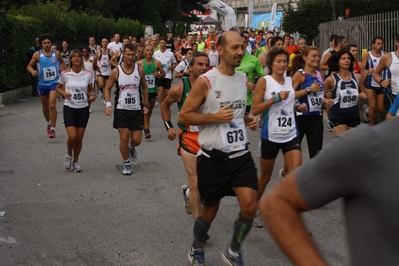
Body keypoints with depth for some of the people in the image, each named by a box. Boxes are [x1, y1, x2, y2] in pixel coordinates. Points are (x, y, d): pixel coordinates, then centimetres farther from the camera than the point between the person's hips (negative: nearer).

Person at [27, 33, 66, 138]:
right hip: (42, 83, 2)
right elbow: (29, 66, 3)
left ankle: (52, 129, -15)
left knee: (52, 104, -18)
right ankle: (49, 123, 42)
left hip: (54, 82, -2)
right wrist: (32, 71, -18)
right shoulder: (37, 54, -3)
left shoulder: (56, 53, 0)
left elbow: (62, 62, 20)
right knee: (45, 106, 16)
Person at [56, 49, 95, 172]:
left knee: (79, 138, 6)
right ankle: (69, 155, 16)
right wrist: (64, 93, -12)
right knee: (72, 136, -14)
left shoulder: (88, 74, -2)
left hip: (83, 108, 2)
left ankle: (75, 161, 25)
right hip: (69, 108, -2)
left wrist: (91, 96, -11)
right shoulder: (65, 74, -5)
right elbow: (58, 87, 9)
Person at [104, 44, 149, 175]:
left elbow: (145, 87, 11)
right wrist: (108, 104, -10)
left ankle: (131, 148, 38)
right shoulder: (116, 71, -6)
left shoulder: (140, 70, -1)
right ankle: (126, 164, 15)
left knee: (136, 140, 1)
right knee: (124, 138, -3)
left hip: (137, 110, 1)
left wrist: (145, 105, 5)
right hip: (121, 110, -1)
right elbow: (107, 88, 3)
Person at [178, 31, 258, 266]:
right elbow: (183, 116, -11)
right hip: (213, 157, -4)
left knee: (250, 206, -11)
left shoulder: (243, 78, 7)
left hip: (241, 154, 4)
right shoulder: (205, 81, -13)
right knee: (210, 211, 10)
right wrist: (215, 117, -21)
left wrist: (247, 118, 3)